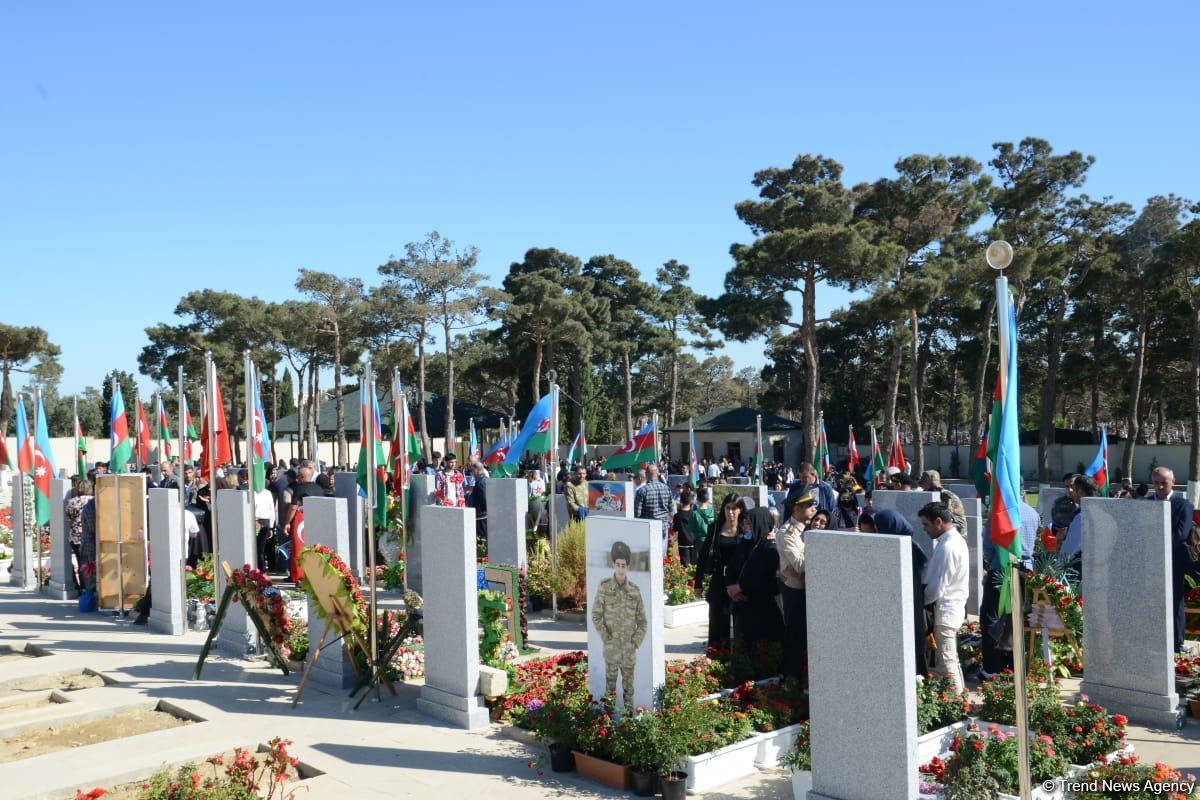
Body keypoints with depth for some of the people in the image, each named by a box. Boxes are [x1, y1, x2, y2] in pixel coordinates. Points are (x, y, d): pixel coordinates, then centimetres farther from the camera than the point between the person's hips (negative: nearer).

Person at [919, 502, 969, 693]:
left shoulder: (947, 547, -21)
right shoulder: (956, 540, 10)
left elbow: (937, 589, -22)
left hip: (945, 612, -10)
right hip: (954, 608, 10)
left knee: (946, 664, -3)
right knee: (951, 660, 19)